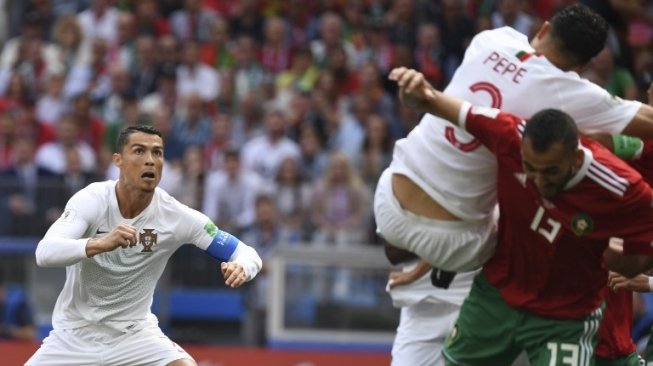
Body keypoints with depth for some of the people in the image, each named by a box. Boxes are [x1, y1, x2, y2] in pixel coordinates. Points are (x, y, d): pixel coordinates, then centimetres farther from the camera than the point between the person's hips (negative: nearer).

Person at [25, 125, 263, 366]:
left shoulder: (175, 215, -14)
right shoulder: (91, 200, -19)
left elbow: (246, 253, -9)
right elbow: (44, 253, -34)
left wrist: (240, 268, -35)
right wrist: (100, 244, -52)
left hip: (135, 335, 1)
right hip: (73, 336, 0)